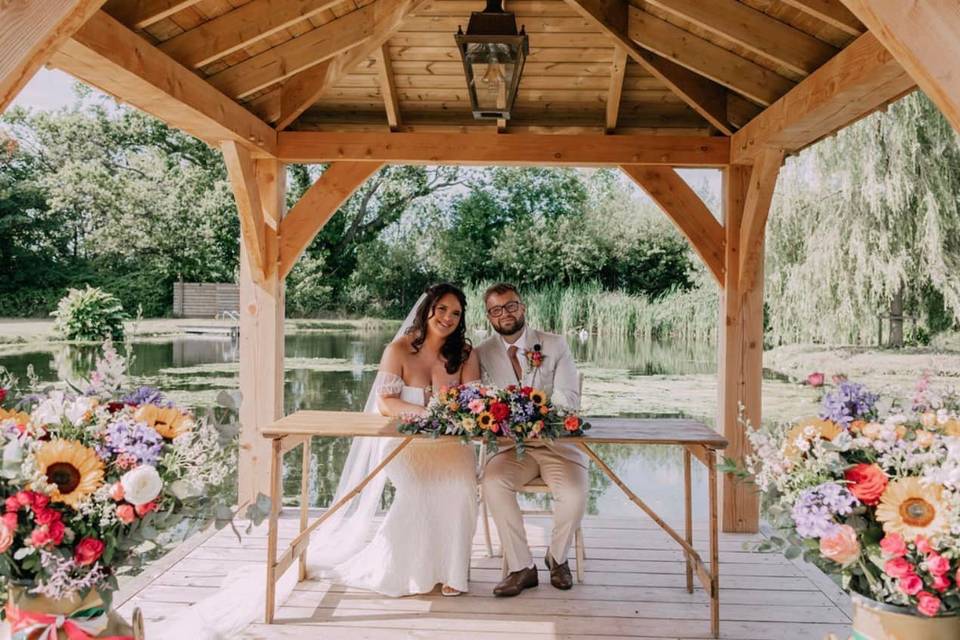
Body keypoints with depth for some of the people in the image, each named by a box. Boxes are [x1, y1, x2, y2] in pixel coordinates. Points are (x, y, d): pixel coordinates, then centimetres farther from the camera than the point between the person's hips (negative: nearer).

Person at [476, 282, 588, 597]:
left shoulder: (555, 345, 2)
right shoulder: (483, 353, 6)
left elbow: (569, 398, -4)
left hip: (557, 442, -1)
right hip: (511, 445, 1)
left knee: (575, 494, -26)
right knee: (493, 483, -29)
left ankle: (557, 557, 5)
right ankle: (522, 567, -12)